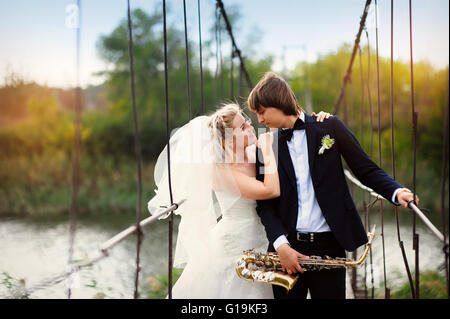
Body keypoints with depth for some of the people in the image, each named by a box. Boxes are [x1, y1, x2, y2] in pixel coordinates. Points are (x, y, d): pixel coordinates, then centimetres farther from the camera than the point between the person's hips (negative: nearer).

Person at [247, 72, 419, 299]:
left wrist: (396, 192, -14)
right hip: (286, 247, 2)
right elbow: (264, 204, 4)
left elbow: (366, 170, 4)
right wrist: (280, 244, -11)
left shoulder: (328, 127, 2)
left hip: (328, 246, -2)